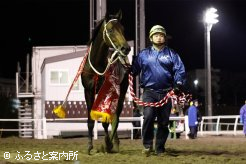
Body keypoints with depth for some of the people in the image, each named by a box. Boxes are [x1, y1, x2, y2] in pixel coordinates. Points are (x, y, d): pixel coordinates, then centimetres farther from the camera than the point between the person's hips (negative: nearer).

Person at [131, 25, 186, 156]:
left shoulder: (172, 54, 8)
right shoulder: (144, 54, 10)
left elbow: (179, 70, 0)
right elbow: (135, 69, 8)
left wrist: (179, 83, -17)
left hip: (166, 92, 1)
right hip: (149, 91, -1)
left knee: (163, 122, 6)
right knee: (148, 116, -21)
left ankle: (160, 148, 19)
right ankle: (147, 145, -5)